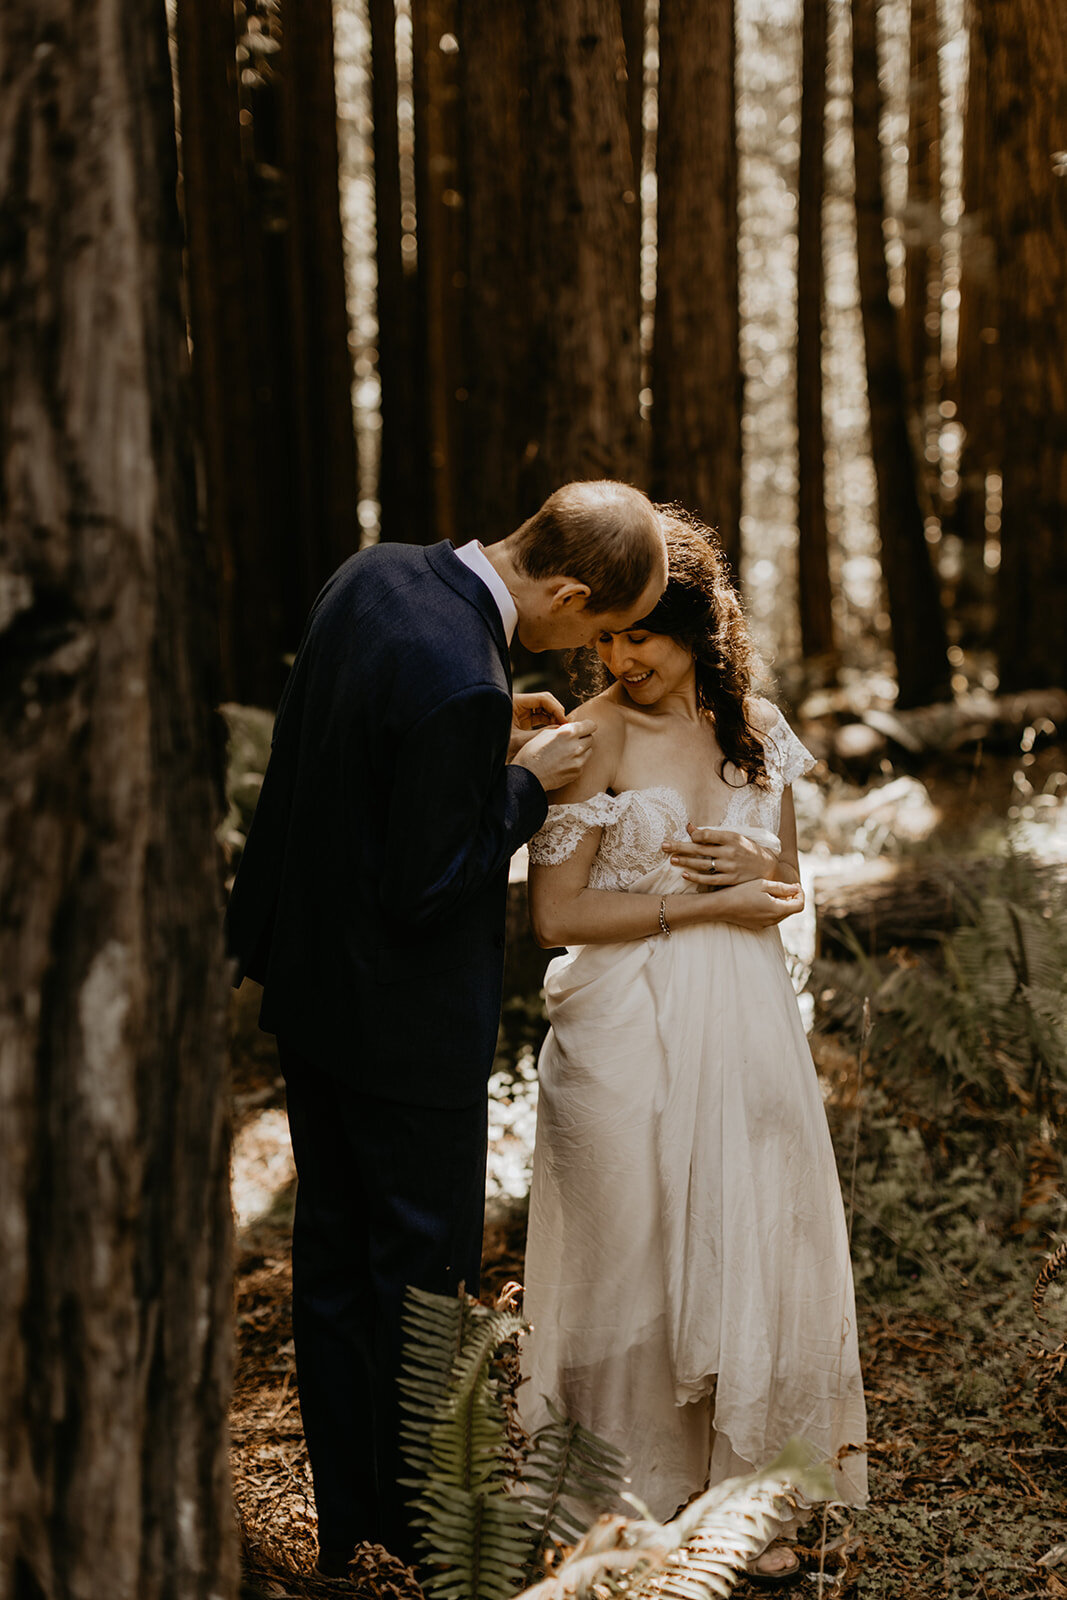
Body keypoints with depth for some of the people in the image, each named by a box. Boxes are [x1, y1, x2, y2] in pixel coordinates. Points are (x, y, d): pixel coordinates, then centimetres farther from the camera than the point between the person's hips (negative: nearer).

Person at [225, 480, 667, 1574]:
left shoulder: (373, 573, -2)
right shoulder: (460, 681, -30)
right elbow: (428, 887, -24)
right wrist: (527, 781, -12)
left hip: (307, 990, 9)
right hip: (402, 1022, -9)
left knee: (332, 1261, 17)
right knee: (424, 1274, 8)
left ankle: (345, 1526, 31)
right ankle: (415, 1537, 22)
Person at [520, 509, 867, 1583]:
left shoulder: (756, 727, 6)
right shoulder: (593, 738, -8)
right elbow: (555, 915, -12)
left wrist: (757, 873, -7)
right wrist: (704, 904, -14)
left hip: (744, 1027, 5)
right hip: (627, 1038, -4)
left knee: (752, 1246, 9)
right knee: (635, 1250, 5)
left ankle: (744, 1494, 24)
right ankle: (636, 1498, 21)